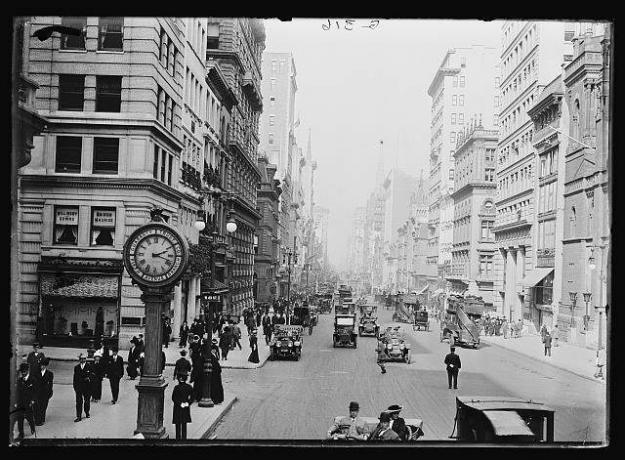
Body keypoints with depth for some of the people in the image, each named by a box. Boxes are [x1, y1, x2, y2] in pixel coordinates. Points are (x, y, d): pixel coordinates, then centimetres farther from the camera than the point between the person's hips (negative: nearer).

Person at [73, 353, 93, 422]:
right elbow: (75, 378, 10)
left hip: (87, 386, -1)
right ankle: (78, 416, 0)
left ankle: (87, 413, 30)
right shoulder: (76, 367, 7)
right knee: (78, 401, -2)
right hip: (78, 386, 1)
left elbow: (92, 375, -1)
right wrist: (75, 387, 8)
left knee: (87, 400, 9)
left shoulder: (89, 366, -1)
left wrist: (89, 378, -21)